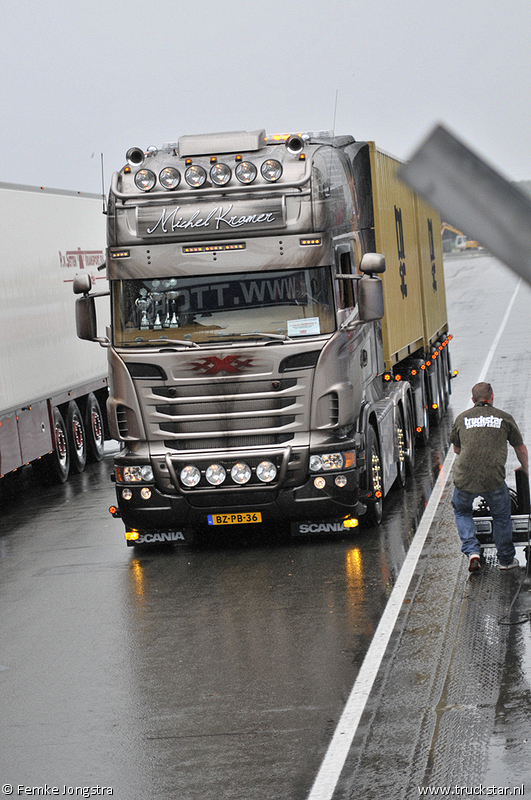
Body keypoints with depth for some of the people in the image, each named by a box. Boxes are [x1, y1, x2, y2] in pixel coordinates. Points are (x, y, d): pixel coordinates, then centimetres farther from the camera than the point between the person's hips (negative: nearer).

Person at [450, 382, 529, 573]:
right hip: (494, 478, -1)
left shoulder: (462, 418, 13)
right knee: (501, 516, 23)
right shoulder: (504, 418, 10)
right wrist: (525, 468, 42)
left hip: (464, 477, 1)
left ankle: (472, 551, 10)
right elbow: (521, 449, 22)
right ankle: (506, 560, 32)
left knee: (461, 510, 27)